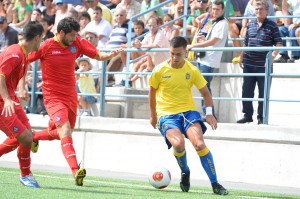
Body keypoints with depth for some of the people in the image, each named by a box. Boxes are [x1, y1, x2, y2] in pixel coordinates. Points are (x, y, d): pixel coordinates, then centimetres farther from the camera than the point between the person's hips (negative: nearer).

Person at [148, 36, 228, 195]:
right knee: (178, 143, -30)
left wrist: (209, 113, -5)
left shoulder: (192, 70, -1)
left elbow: (205, 93, 9)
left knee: (200, 144, -23)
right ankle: (185, 173, 1)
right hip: (166, 114, -1)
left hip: (188, 111, 1)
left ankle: (215, 184, -14)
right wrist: (153, 115, 18)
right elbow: (152, 92, 12)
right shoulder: (159, 70, -4)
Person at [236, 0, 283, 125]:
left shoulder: (272, 26, -3)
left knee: (263, 93, 2)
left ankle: (261, 118, 9)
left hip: (264, 65, -4)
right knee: (246, 91, 7)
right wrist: (241, 57, 15)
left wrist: (274, 54, -21)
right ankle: (247, 115, 18)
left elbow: (279, 43, -6)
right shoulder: (250, 25, 10)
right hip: (249, 64, 4)